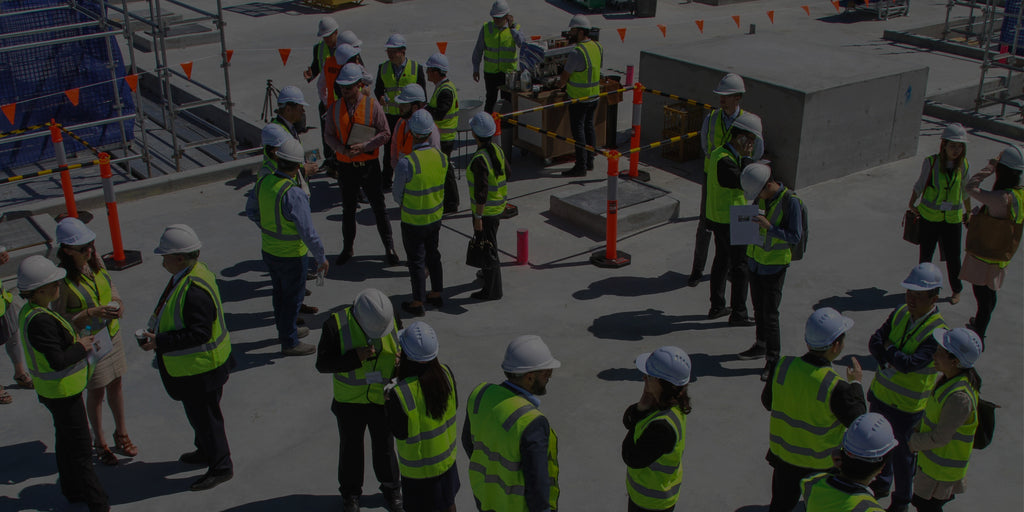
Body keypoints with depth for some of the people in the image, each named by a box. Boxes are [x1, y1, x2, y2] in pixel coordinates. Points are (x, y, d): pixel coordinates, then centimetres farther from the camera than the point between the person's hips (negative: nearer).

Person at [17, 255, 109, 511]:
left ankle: (72, 490, 39)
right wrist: (81, 347, -18)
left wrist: (77, 341, 3)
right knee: (80, 449, 1)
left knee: (65, 441, 24)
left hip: (51, 391, 10)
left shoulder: (28, 312, 1)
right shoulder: (40, 321, -31)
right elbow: (58, 360, -33)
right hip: (62, 392, -10)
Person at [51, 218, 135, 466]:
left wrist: (117, 303, -9)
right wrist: (92, 313, -29)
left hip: (111, 333, 5)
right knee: (96, 391, 10)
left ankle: (121, 433, 37)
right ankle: (99, 442, 30)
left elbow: (111, 286, 12)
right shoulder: (62, 279, -23)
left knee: (115, 384, 18)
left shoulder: (96, 262, -6)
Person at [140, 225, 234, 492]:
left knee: (203, 416, 4)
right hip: (194, 363, 10)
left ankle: (220, 467, 19)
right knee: (199, 412, 26)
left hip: (199, 368, -10)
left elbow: (199, 332, -33)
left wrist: (160, 342, -29)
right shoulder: (188, 274, 2)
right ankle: (206, 452, 45)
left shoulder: (194, 289, -31)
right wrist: (158, 335, 12)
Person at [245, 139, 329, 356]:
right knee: (293, 298, 10)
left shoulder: (263, 182, -8)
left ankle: (285, 330, 45)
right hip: (292, 256, -7)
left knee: (280, 292, 25)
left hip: (268, 250, 7)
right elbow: (308, 232, -27)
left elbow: (251, 211, 9)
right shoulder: (293, 195, -31)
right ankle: (289, 343, 24)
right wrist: (321, 258, -15)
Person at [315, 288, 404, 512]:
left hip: (382, 398, 1)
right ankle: (350, 491, 42)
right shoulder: (336, 325, -24)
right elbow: (322, 363, -22)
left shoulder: (392, 318, -16)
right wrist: (356, 357, -35)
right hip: (349, 400, -1)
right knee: (351, 446, 18)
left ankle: (391, 487, 42)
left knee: (384, 445, 17)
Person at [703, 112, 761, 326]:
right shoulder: (725, 160, -26)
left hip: (716, 217, 10)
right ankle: (738, 314, 9)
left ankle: (717, 306, 29)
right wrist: (747, 158, -22)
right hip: (730, 222, -10)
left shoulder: (717, 153, 5)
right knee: (741, 266, 1)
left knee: (721, 260, 20)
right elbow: (746, 183, -28)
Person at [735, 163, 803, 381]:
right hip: (756, 260, 7)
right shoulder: (762, 197, 0)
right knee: (758, 307, 19)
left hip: (774, 265, -7)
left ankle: (773, 359, 7)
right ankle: (760, 345, 37)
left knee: (770, 314, -4)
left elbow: (795, 237, -20)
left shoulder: (790, 202, -20)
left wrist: (770, 227, -31)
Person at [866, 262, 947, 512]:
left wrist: (888, 350, -15)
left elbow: (910, 363, -32)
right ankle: (882, 484, 50)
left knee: (901, 455, 12)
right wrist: (888, 359, -21)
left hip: (907, 407, -6)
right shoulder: (901, 313, -5)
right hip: (880, 395, 6)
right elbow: (875, 341, -4)